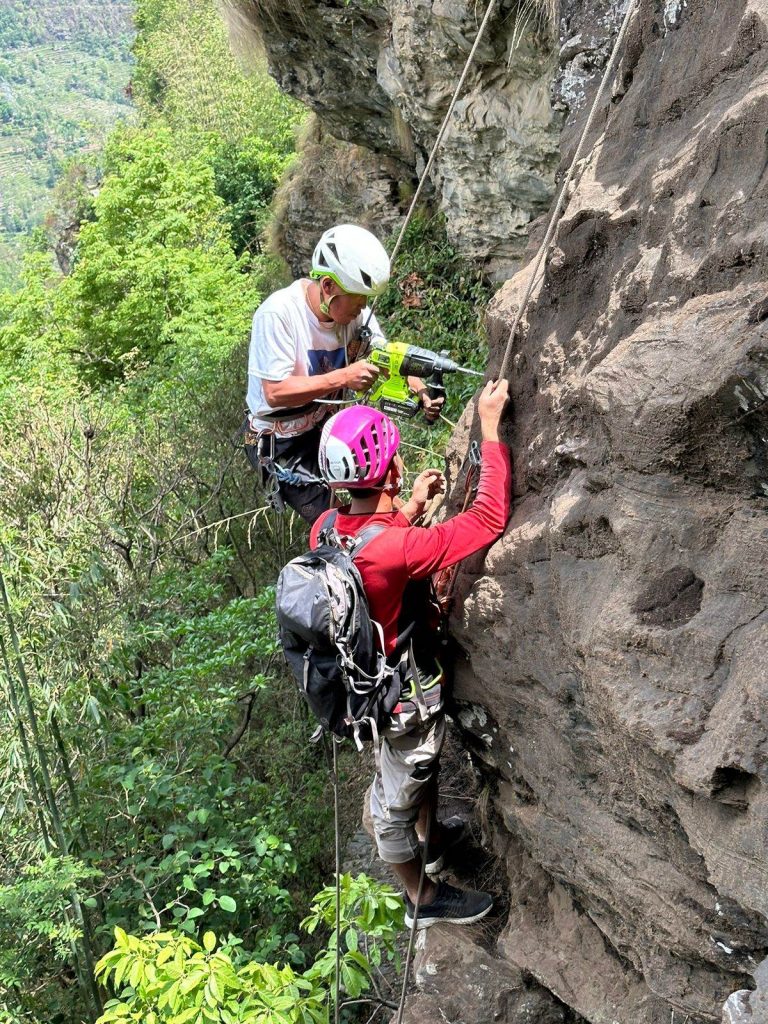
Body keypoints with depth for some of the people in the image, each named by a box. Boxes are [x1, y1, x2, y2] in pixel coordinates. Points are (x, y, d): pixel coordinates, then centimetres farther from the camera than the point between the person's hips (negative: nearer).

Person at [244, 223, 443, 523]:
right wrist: (343, 377, -35)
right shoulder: (278, 313, -27)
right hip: (282, 442, -6)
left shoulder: (354, 310, -10)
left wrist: (421, 391, -27)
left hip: (325, 424, 6)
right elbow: (274, 393, -29)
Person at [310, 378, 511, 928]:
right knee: (397, 799, 17)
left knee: (425, 761, 35)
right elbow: (490, 518, -35)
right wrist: (490, 427, -28)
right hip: (406, 697, -8)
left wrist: (411, 509, 3)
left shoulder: (327, 527, -13)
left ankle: (432, 838, 63)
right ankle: (423, 898, 44)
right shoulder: (396, 549, -39)